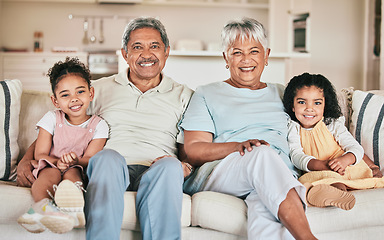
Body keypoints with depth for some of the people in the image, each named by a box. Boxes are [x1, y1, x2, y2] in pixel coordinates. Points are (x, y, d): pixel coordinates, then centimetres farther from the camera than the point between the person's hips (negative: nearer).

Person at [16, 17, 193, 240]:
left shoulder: (183, 96, 20)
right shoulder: (99, 89, 20)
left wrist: (185, 166, -9)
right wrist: (27, 159, 3)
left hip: (155, 173, 0)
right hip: (108, 171, 0)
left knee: (170, 166, -36)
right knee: (108, 157, -36)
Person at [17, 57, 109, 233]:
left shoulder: (98, 125, 4)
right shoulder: (52, 119, 6)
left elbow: (89, 158, -2)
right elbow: (40, 154, 3)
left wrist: (75, 161, -27)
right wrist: (57, 162, -20)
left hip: (78, 169, -1)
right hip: (50, 166, 1)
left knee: (72, 172, -36)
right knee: (50, 173, -35)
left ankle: (71, 198, -71)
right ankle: (42, 204, -66)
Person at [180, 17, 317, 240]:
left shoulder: (282, 94, 29)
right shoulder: (207, 95, 18)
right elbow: (193, 151, 5)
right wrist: (238, 146, -13)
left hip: (280, 179, 2)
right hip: (216, 176, -2)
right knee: (263, 154, -38)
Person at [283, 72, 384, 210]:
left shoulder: (333, 124, 6)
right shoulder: (293, 129, 5)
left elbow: (355, 147, -2)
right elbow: (296, 156, -11)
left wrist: (345, 160, -29)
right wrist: (321, 165, -32)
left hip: (343, 167, 3)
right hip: (315, 172, -3)